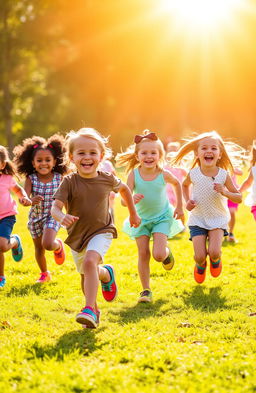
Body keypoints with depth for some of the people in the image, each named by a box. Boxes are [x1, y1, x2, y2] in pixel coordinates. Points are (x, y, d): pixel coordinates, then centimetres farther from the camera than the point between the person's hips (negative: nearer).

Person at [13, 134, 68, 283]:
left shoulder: (59, 178, -12)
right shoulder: (31, 179, -13)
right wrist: (31, 200, -44)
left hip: (53, 216, -2)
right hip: (35, 217, 2)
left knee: (47, 244, -24)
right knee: (39, 249, 17)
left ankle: (58, 246, 13)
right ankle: (44, 274, 42)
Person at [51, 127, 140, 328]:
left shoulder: (107, 179, -8)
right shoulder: (70, 182, -13)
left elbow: (124, 188, 14)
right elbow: (55, 207, -22)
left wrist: (133, 214, 21)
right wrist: (62, 217, -45)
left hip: (101, 231, -2)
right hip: (77, 235, 3)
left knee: (90, 261, -28)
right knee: (86, 275, 16)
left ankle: (89, 309, -30)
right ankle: (106, 274, 49)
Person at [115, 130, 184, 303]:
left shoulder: (164, 175, -17)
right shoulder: (134, 175, -19)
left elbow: (177, 184, 6)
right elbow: (124, 200, -24)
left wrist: (179, 206, 9)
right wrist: (132, 199, -48)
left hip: (162, 217, -1)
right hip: (141, 218, 1)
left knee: (158, 255, -14)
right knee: (143, 253, -2)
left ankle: (167, 253, 24)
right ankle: (146, 290, 10)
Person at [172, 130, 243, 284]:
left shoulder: (223, 175, -15)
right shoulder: (193, 174, -12)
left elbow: (239, 198, -7)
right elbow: (185, 185, 14)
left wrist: (225, 192, -26)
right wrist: (187, 201, -2)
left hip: (218, 219, -1)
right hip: (198, 219, 1)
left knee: (214, 252, -19)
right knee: (200, 256, -9)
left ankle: (216, 260, 20)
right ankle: (200, 266, 31)